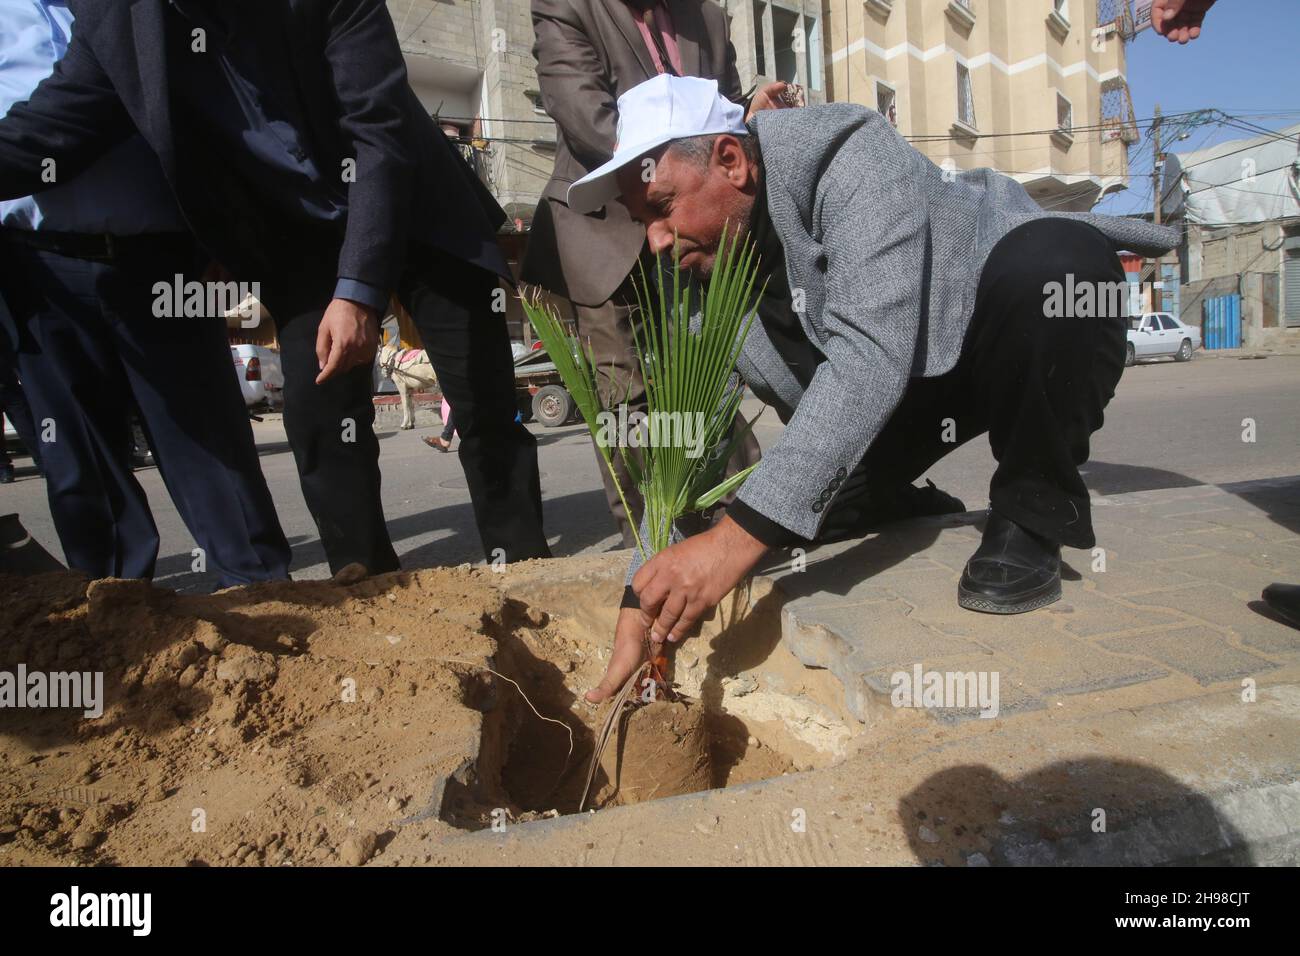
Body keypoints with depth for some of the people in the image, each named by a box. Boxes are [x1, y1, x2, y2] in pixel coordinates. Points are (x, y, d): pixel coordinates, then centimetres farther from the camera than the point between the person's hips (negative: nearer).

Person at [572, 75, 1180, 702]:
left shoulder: (850, 156, -29)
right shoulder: (695, 268, -10)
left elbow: (872, 352, -42)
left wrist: (739, 535, -48)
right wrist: (643, 605, -16)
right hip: (910, 382, 5)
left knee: (1050, 257, -37)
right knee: (794, 492, -17)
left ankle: (1031, 518, -16)